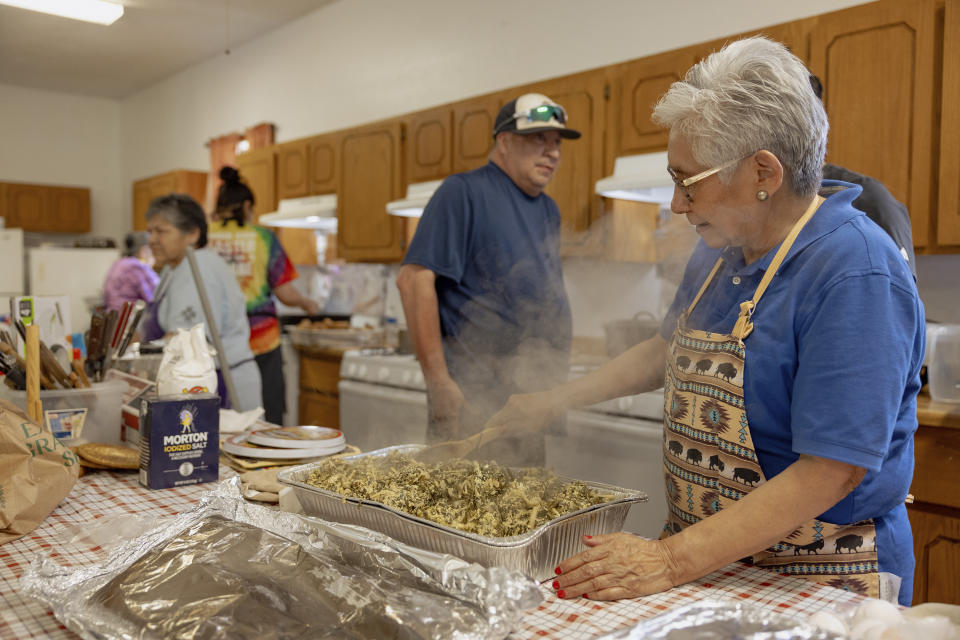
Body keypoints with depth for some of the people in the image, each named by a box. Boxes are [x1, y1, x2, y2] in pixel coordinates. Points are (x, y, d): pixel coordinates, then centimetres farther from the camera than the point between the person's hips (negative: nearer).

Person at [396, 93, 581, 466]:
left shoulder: (548, 210, 15)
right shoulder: (464, 192, -9)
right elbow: (414, 279, -17)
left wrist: (554, 382, 17)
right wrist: (439, 383, -21)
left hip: (534, 403, 8)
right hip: (472, 397, -8)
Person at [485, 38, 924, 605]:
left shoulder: (857, 276, -24)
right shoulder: (721, 252, 2)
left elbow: (831, 472, -27)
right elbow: (670, 351, 18)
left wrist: (670, 561, -28)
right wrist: (558, 401, 13)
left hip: (815, 581, -7)